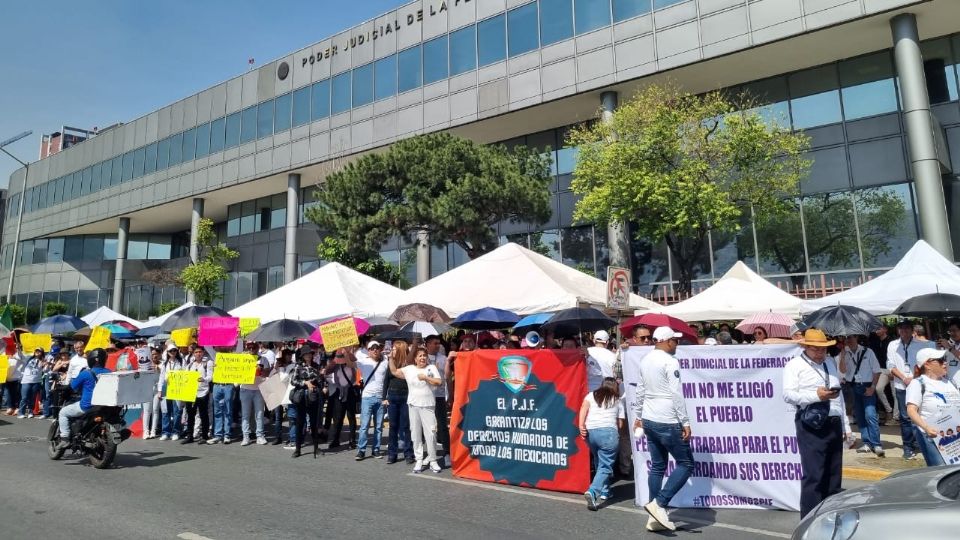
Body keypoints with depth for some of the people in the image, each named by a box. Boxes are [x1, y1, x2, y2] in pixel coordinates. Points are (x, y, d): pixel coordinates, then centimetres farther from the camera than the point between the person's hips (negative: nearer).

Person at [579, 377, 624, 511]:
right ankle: (592, 492, -21)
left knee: (600, 463, 23)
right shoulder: (618, 400, 18)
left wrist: (581, 425, -8)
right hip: (608, 432, -3)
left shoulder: (591, 395, 19)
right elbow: (620, 423, 13)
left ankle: (604, 491, 27)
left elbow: (584, 407, 0)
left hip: (590, 432, 3)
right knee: (606, 466, -3)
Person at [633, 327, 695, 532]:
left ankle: (655, 517, 15)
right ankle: (659, 504, -4)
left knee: (657, 466, 13)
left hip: (649, 420, 8)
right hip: (667, 422, -8)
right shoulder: (670, 362, -13)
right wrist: (685, 422, -13)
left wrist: (638, 416, 24)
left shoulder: (645, 360, 11)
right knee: (686, 463, 3)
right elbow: (677, 395, -17)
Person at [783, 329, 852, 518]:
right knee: (813, 476, -7)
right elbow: (788, 395, -13)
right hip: (812, 426, -7)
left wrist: (845, 425, 21)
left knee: (833, 475, 12)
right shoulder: (795, 365, -3)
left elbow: (839, 394, 24)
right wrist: (815, 395, -25)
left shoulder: (831, 362, 19)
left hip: (834, 424, 7)